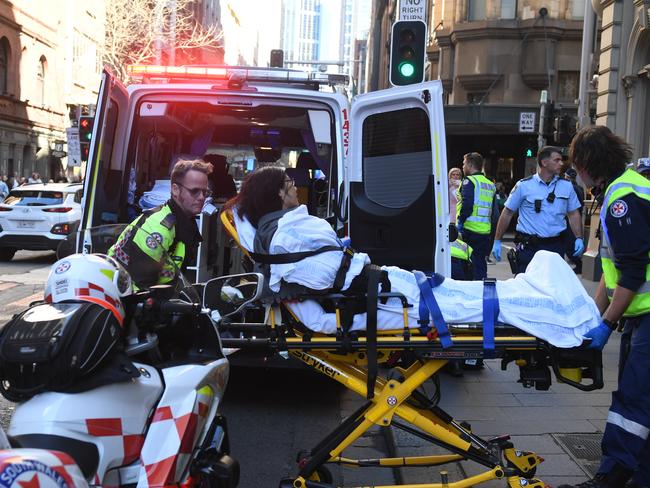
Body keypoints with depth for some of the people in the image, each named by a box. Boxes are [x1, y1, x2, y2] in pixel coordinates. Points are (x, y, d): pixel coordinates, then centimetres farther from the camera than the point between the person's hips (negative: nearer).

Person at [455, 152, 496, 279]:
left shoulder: (469, 181, -5)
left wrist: (460, 221, -9)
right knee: (481, 263, 13)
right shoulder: (490, 184, 17)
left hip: (470, 229, -7)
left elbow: (467, 204, -18)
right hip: (485, 230, 7)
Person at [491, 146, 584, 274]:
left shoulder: (566, 186, 6)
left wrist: (579, 238, -1)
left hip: (555, 245, 3)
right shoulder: (524, 185, -4)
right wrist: (497, 241, -1)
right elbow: (507, 213, 0)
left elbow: (573, 214, 12)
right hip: (528, 247, -3)